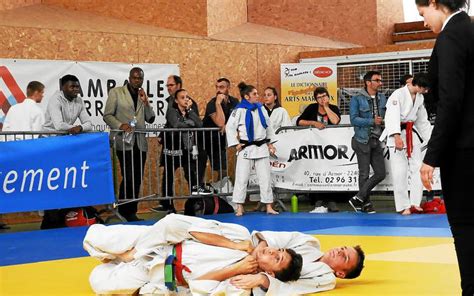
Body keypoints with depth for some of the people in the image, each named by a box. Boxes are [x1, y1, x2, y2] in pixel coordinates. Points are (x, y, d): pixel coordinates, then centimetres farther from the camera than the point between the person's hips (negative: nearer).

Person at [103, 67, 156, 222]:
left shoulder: (143, 96, 17)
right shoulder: (116, 92, 3)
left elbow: (150, 119, 13)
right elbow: (107, 115, -2)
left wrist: (146, 102, -2)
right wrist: (120, 125, -19)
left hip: (140, 143, 5)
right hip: (124, 141, -5)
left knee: (137, 180, 5)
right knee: (129, 178, -12)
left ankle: (131, 211, 12)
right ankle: (125, 210, 1)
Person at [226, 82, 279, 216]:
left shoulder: (260, 108, 6)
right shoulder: (239, 110, -10)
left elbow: (268, 126, 15)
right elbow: (230, 127, -8)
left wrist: (270, 142, 12)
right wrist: (236, 144, -9)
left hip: (261, 147, 5)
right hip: (246, 148, -5)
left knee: (265, 177, 7)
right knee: (242, 178, -1)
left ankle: (269, 207, 13)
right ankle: (240, 207, 8)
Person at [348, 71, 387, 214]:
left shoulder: (382, 98, 12)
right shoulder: (357, 99, -5)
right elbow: (354, 119, -12)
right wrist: (373, 121, -18)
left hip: (377, 141, 6)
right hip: (363, 140, -6)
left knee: (380, 173, 2)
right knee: (364, 174, 1)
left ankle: (358, 199, 9)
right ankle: (365, 203, 12)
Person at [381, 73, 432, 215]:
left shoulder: (420, 98, 9)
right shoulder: (398, 95, -16)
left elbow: (423, 120, 19)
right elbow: (392, 117, -26)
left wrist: (431, 139, 19)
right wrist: (397, 137, -38)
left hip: (412, 135, 7)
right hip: (397, 135, -7)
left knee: (418, 169, 2)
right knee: (399, 173, -6)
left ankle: (415, 203, 8)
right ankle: (403, 206, 1)